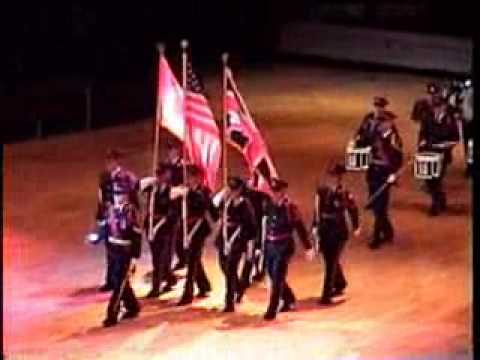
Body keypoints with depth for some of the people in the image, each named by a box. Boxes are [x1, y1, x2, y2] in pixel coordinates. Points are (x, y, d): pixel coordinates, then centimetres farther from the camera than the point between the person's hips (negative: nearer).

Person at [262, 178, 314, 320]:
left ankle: (272, 310, -2)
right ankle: (289, 300, 37)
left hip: (284, 247, -6)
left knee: (277, 278, -7)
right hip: (270, 246, 6)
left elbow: (299, 227, -10)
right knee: (274, 276, 15)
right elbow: (263, 226, 11)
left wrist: (308, 247, -9)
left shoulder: (290, 207, -13)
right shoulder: (269, 205, 4)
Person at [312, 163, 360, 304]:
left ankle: (326, 294, -3)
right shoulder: (322, 191, -2)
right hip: (324, 230, 4)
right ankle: (340, 284, 41)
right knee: (331, 261, 18)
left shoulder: (345, 194, -11)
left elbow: (353, 210, 2)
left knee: (331, 263, -6)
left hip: (339, 232, -4)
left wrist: (356, 227, 9)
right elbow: (318, 210, 7)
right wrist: (315, 227, 5)